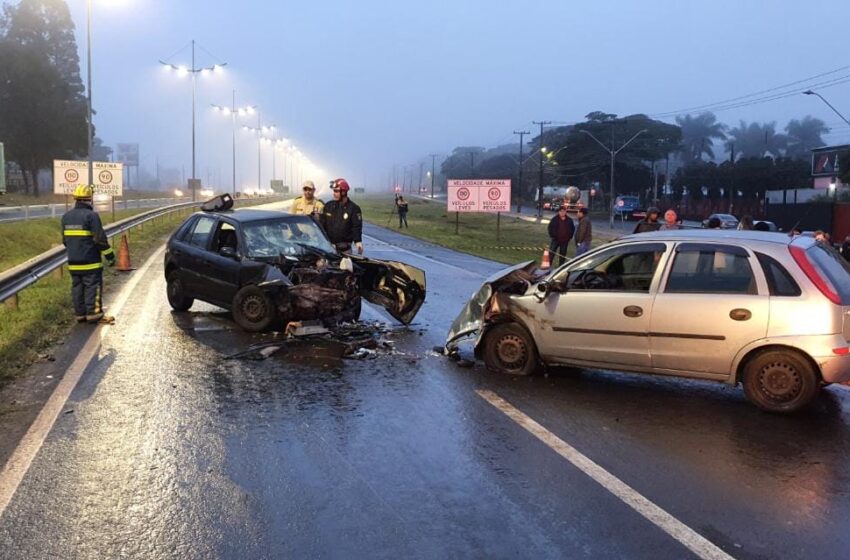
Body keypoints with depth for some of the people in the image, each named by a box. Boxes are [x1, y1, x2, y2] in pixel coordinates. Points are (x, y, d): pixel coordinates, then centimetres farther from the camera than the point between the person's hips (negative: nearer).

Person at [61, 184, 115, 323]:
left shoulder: (66, 216, 9)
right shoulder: (91, 216, -14)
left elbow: (65, 240, 17)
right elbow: (100, 238, -15)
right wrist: (110, 256, -8)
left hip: (73, 261, 7)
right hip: (90, 261, -7)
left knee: (77, 286, 11)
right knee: (92, 286, -1)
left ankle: (80, 313, 14)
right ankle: (92, 313, 0)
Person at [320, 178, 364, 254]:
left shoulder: (354, 208, -2)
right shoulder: (328, 206, 9)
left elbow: (357, 227, -6)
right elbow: (321, 224, 12)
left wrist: (358, 242, -19)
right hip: (328, 247, 3)